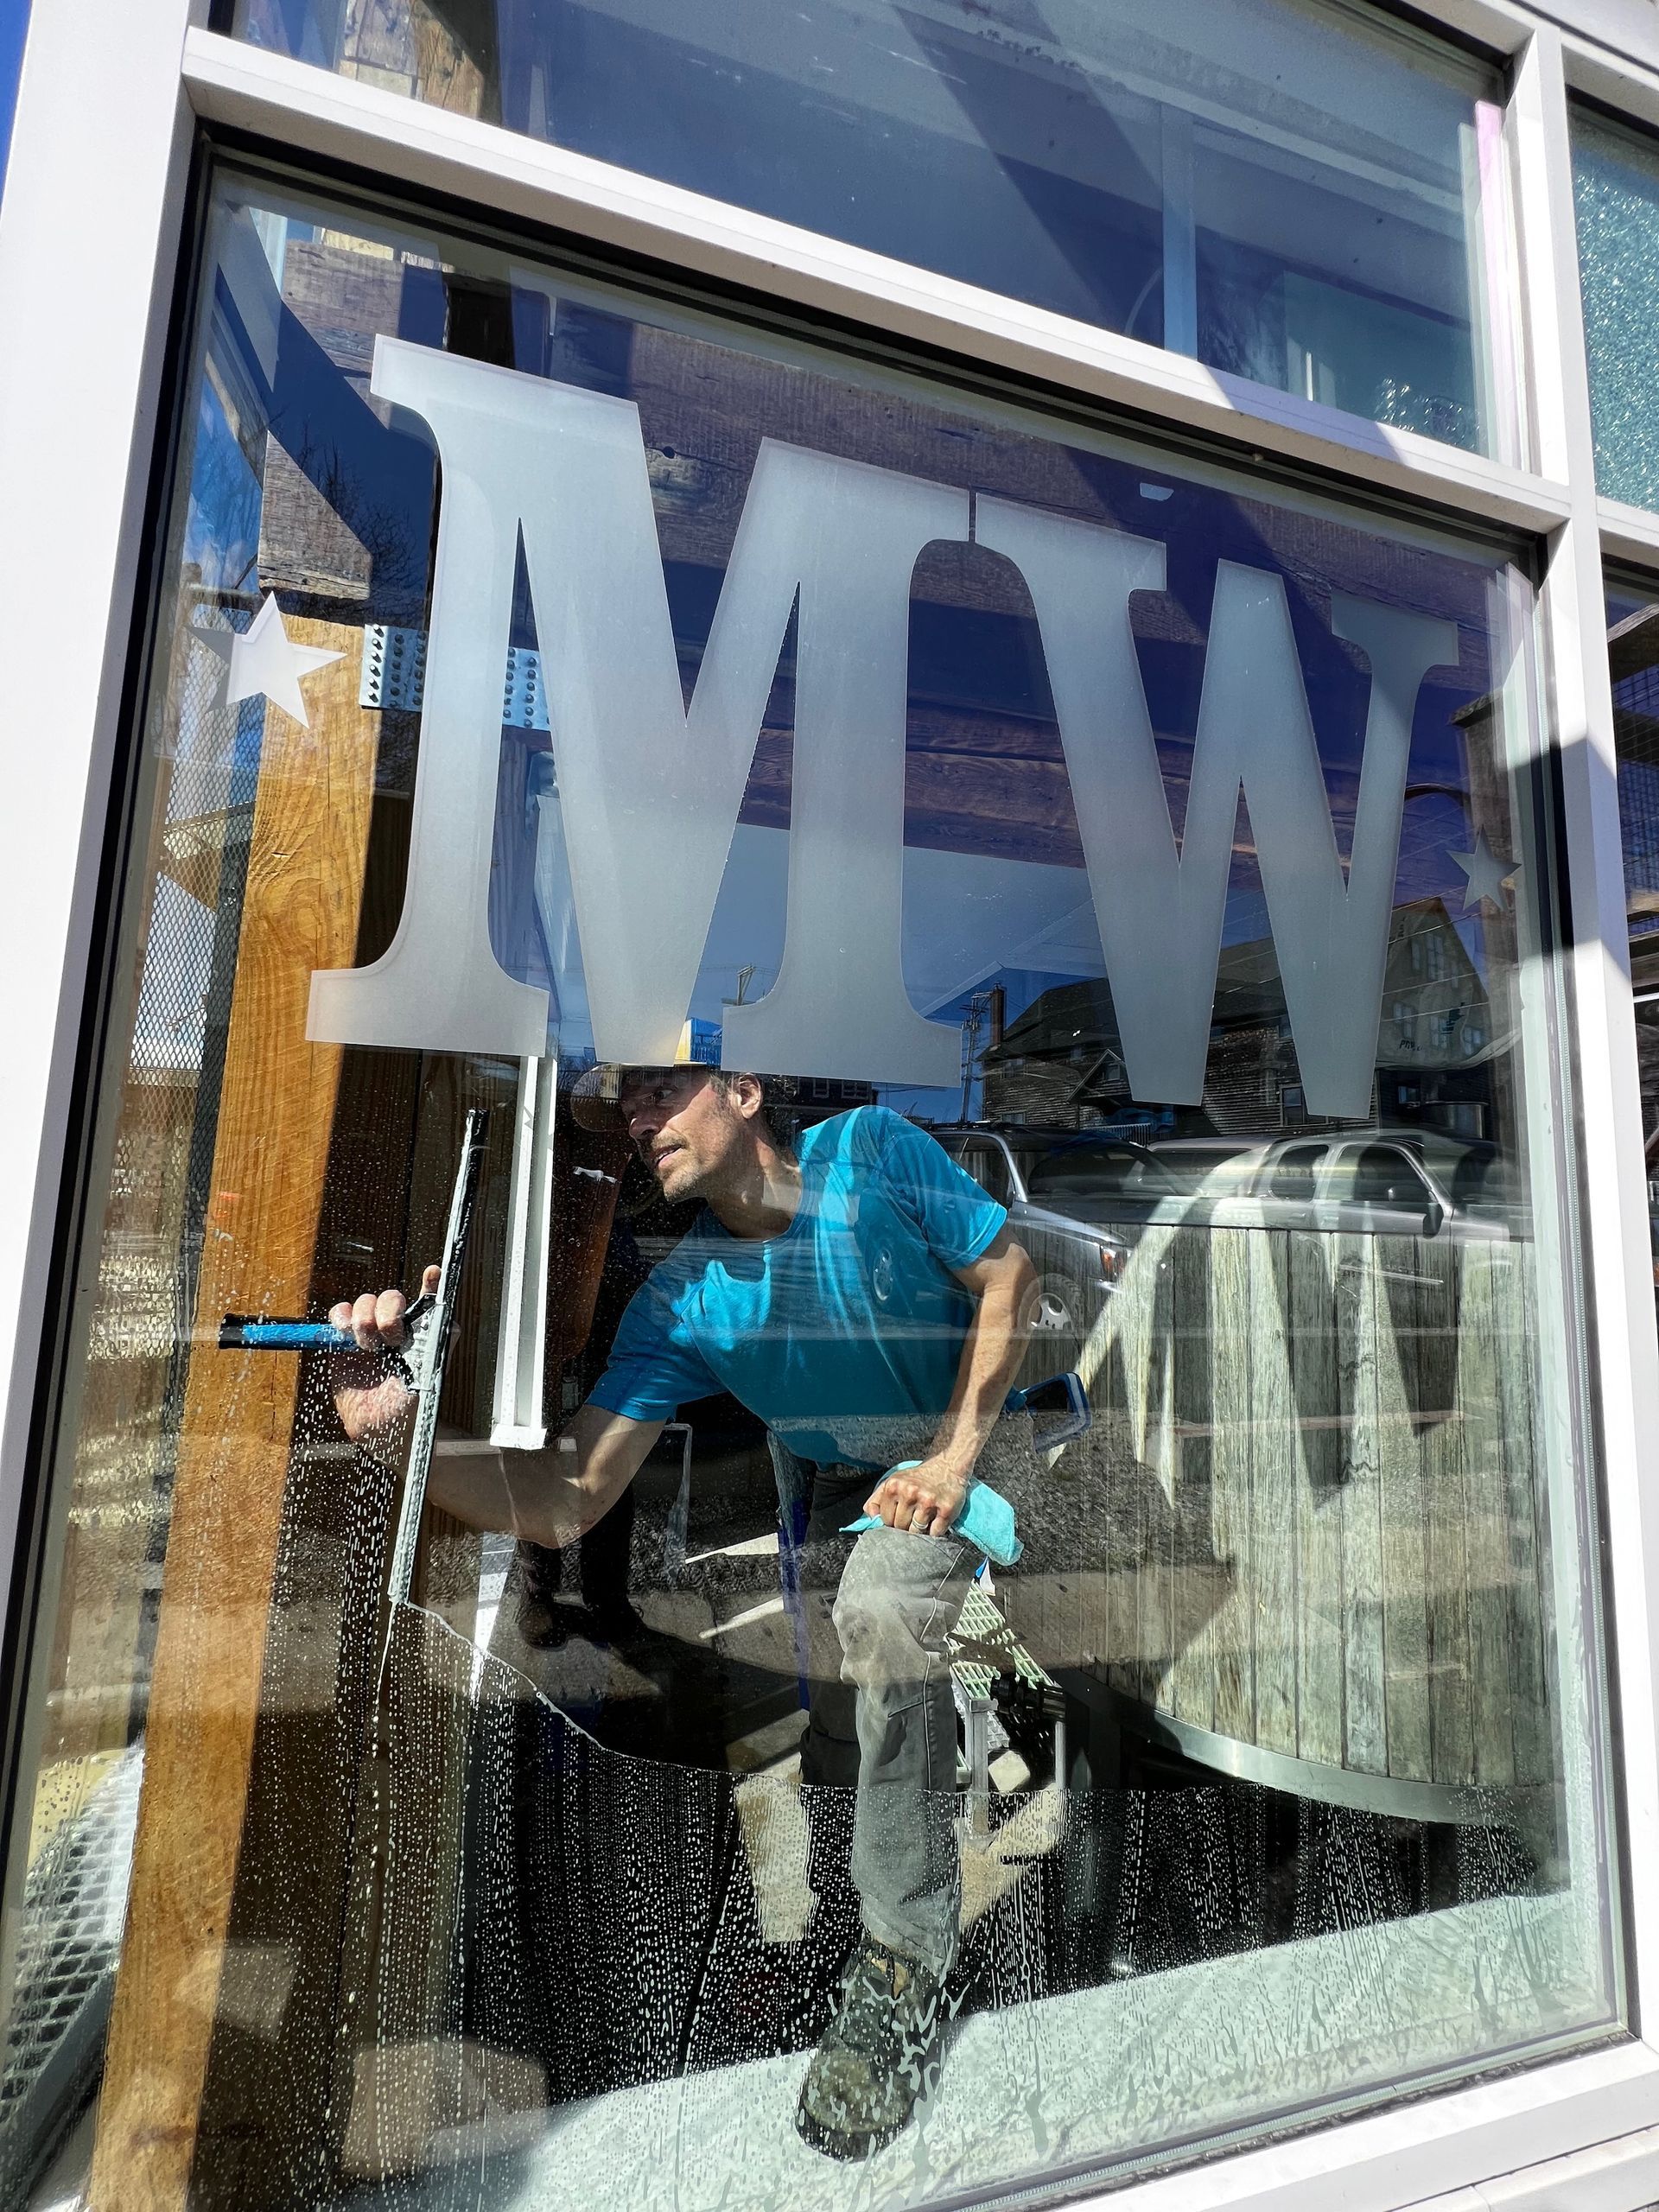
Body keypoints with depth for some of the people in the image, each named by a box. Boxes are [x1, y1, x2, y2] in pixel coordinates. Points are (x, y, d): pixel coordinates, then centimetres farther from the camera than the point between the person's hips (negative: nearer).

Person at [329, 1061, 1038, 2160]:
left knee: (881, 1602, -31)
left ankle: (906, 1966, -9)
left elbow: (1010, 1276, -14)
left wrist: (953, 1458, -21)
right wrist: (397, 1435, -40)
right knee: (846, 1751, 6)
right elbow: (565, 1502, -24)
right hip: (846, 1487, 4)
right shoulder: (679, 1305, -19)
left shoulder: (875, 1149, -24)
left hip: (977, 1444, -3)